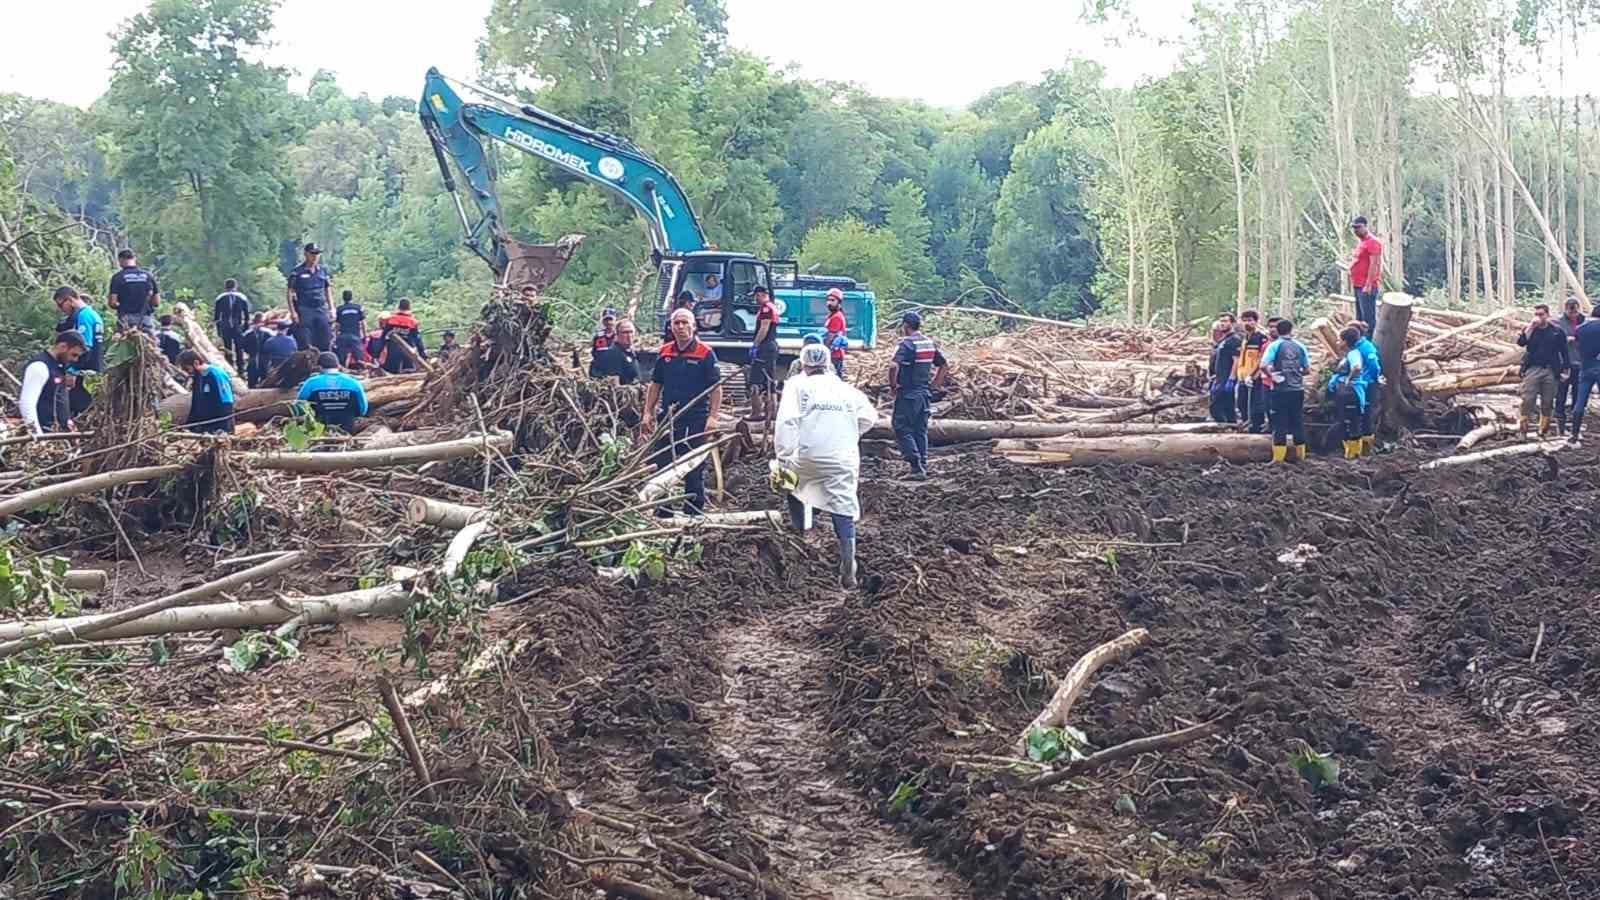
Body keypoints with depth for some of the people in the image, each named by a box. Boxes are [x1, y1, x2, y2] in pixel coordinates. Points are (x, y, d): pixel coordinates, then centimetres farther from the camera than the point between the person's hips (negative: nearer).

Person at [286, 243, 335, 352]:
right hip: (304, 310, -4)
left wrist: (331, 309, 10)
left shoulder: (323, 271, 11)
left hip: (321, 310, 4)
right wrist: (292, 312, -11)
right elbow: (289, 293, -3)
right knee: (305, 345, -4)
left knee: (326, 343, 3)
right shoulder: (297, 272, -3)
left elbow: (328, 290, 18)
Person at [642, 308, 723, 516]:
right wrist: (648, 413, 9)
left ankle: (694, 513, 10)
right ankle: (663, 512, 18)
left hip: (695, 421, -5)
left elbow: (716, 388, -6)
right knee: (661, 466, 8)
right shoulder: (664, 353, 9)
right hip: (667, 419, 5)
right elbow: (655, 385, 15)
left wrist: (713, 416, -14)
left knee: (694, 470, 1)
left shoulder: (705, 354, -5)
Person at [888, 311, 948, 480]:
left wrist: (893, 385, -14)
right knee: (921, 431, 13)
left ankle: (916, 465, -10)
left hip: (907, 394, -7)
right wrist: (936, 383, 20)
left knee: (902, 429, 0)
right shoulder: (930, 344, 8)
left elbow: (893, 366, -28)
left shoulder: (906, 344, -15)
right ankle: (923, 468, 14)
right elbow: (943, 364, 17)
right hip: (925, 394, 7)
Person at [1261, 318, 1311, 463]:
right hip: (1298, 389, 3)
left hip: (1281, 389, -3)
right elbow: (1307, 369, 8)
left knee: (1280, 423, -1)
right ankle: (1300, 455, 17)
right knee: (1298, 422, 12)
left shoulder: (1275, 345, -6)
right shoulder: (1300, 346, 4)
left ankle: (1278, 457, -3)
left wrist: (1271, 375, -5)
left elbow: (1263, 365, -19)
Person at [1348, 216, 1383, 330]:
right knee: (1360, 317, 15)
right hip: (1358, 286, 11)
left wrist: (1368, 285, -23)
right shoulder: (1360, 242, 18)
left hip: (1366, 287, -11)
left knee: (1368, 317, -12)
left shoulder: (1372, 242, -12)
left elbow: (1374, 264, -19)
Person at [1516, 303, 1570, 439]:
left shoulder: (1557, 331, 6)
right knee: (1528, 400, -9)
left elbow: (1563, 351, 10)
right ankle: (1522, 429, -7)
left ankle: (1544, 429, 13)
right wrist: (1531, 326, -18)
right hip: (1532, 370, -1)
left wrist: (1565, 369, 7)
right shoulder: (1529, 330, 6)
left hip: (1550, 371, 1)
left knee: (1547, 402, 5)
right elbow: (1520, 342, -13)